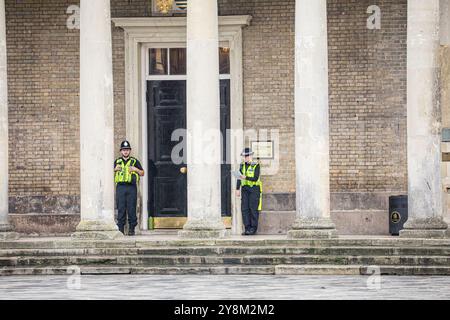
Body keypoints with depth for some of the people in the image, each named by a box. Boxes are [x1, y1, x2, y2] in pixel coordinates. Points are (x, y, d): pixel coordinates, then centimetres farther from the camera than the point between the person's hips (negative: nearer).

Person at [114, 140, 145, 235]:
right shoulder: (117, 162, 17)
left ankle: (132, 229, 1)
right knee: (121, 209, -2)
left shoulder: (134, 161, 13)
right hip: (120, 187, 1)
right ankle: (121, 229, 1)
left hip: (131, 188, -1)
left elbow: (142, 173, 13)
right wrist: (115, 169, -1)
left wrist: (135, 169, -5)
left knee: (131, 209, -4)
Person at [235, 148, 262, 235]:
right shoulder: (242, 166, 11)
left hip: (254, 189, -5)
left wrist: (246, 177, -26)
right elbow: (239, 178, 15)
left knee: (253, 209, -5)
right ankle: (247, 228, 1)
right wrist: (237, 189, 9)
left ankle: (253, 228, 1)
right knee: (244, 208, -2)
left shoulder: (256, 165, -5)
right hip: (245, 189, 5)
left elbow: (256, 178, -14)